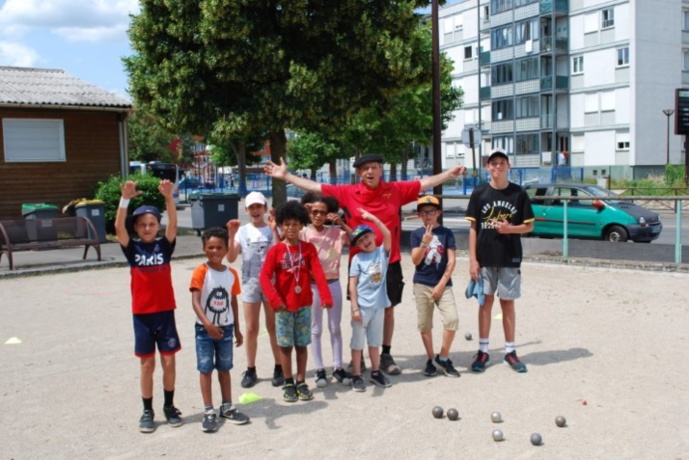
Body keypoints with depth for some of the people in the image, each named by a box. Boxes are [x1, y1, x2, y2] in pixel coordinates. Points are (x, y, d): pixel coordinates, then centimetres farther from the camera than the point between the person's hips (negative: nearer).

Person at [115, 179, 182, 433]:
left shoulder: (164, 245, 0)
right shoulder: (132, 248, -1)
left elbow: (173, 224, -16)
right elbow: (119, 227, -17)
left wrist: (169, 197, -31)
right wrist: (125, 198, -30)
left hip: (165, 312, 0)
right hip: (142, 314, 0)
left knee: (169, 361, 7)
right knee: (147, 363, 7)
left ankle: (169, 406, 24)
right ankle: (147, 411, 20)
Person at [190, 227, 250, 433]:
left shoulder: (232, 274, 2)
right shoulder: (201, 272, -13)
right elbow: (195, 302, -22)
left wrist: (237, 329, 13)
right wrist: (208, 325, -35)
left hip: (226, 328, 4)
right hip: (205, 329, -4)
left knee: (224, 368, 14)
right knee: (205, 369, 3)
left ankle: (227, 407, 25)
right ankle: (208, 411, 11)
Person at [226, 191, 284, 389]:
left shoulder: (273, 230, -1)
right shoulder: (242, 231, 3)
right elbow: (231, 258, -6)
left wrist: (274, 229, -20)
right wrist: (231, 235, -17)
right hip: (250, 283, 1)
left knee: (273, 327, 6)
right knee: (252, 329, 6)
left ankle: (279, 368, 15)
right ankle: (250, 370, 14)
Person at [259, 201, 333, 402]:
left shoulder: (308, 248, 0)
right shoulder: (275, 250, -5)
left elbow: (318, 273, -9)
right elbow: (265, 276, -12)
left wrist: (326, 297, -23)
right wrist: (274, 299, -26)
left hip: (304, 305, 1)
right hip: (284, 306, -1)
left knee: (302, 344, 9)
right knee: (286, 345, 6)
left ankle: (301, 382, 20)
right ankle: (288, 384, 18)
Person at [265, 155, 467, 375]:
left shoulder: (396, 190, 0)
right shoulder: (347, 193, -3)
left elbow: (425, 183, 7)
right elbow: (315, 187, -2)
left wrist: (450, 174, 3)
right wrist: (286, 175, -4)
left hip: (389, 262, 1)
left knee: (388, 309, 10)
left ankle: (386, 356, 24)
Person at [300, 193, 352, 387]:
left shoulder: (335, 231, 1)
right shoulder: (304, 233, -6)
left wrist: (341, 223, -13)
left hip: (334, 284, 2)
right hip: (313, 285, -2)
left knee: (335, 328, 11)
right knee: (316, 329, 7)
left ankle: (338, 367, 21)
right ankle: (320, 370, 16)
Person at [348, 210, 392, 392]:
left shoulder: (383, 252, 2)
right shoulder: (357, 259, -4)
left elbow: (387, 234, -17)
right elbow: (352, 285, -6)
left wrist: (372, 218, -21)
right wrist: (355, 308, -11)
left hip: (378, 305, 3)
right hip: (362, 306, -3)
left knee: (375, 340, 15)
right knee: (358, 341, 5)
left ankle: (375, 372, 27)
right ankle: (356, 376, 13)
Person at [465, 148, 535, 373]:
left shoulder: (518, 193, -1)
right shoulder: (480, 193, 0)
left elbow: (529, 226, 4)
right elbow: (473, 228, 1)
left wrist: (510, 228, -16)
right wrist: (473, 259, -4)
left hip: (510, 258, 0)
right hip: (485, 258, 0)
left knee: (508, 303, 8)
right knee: (486, 302, 8)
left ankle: (510, 351, 18)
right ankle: (483, 351, 16)